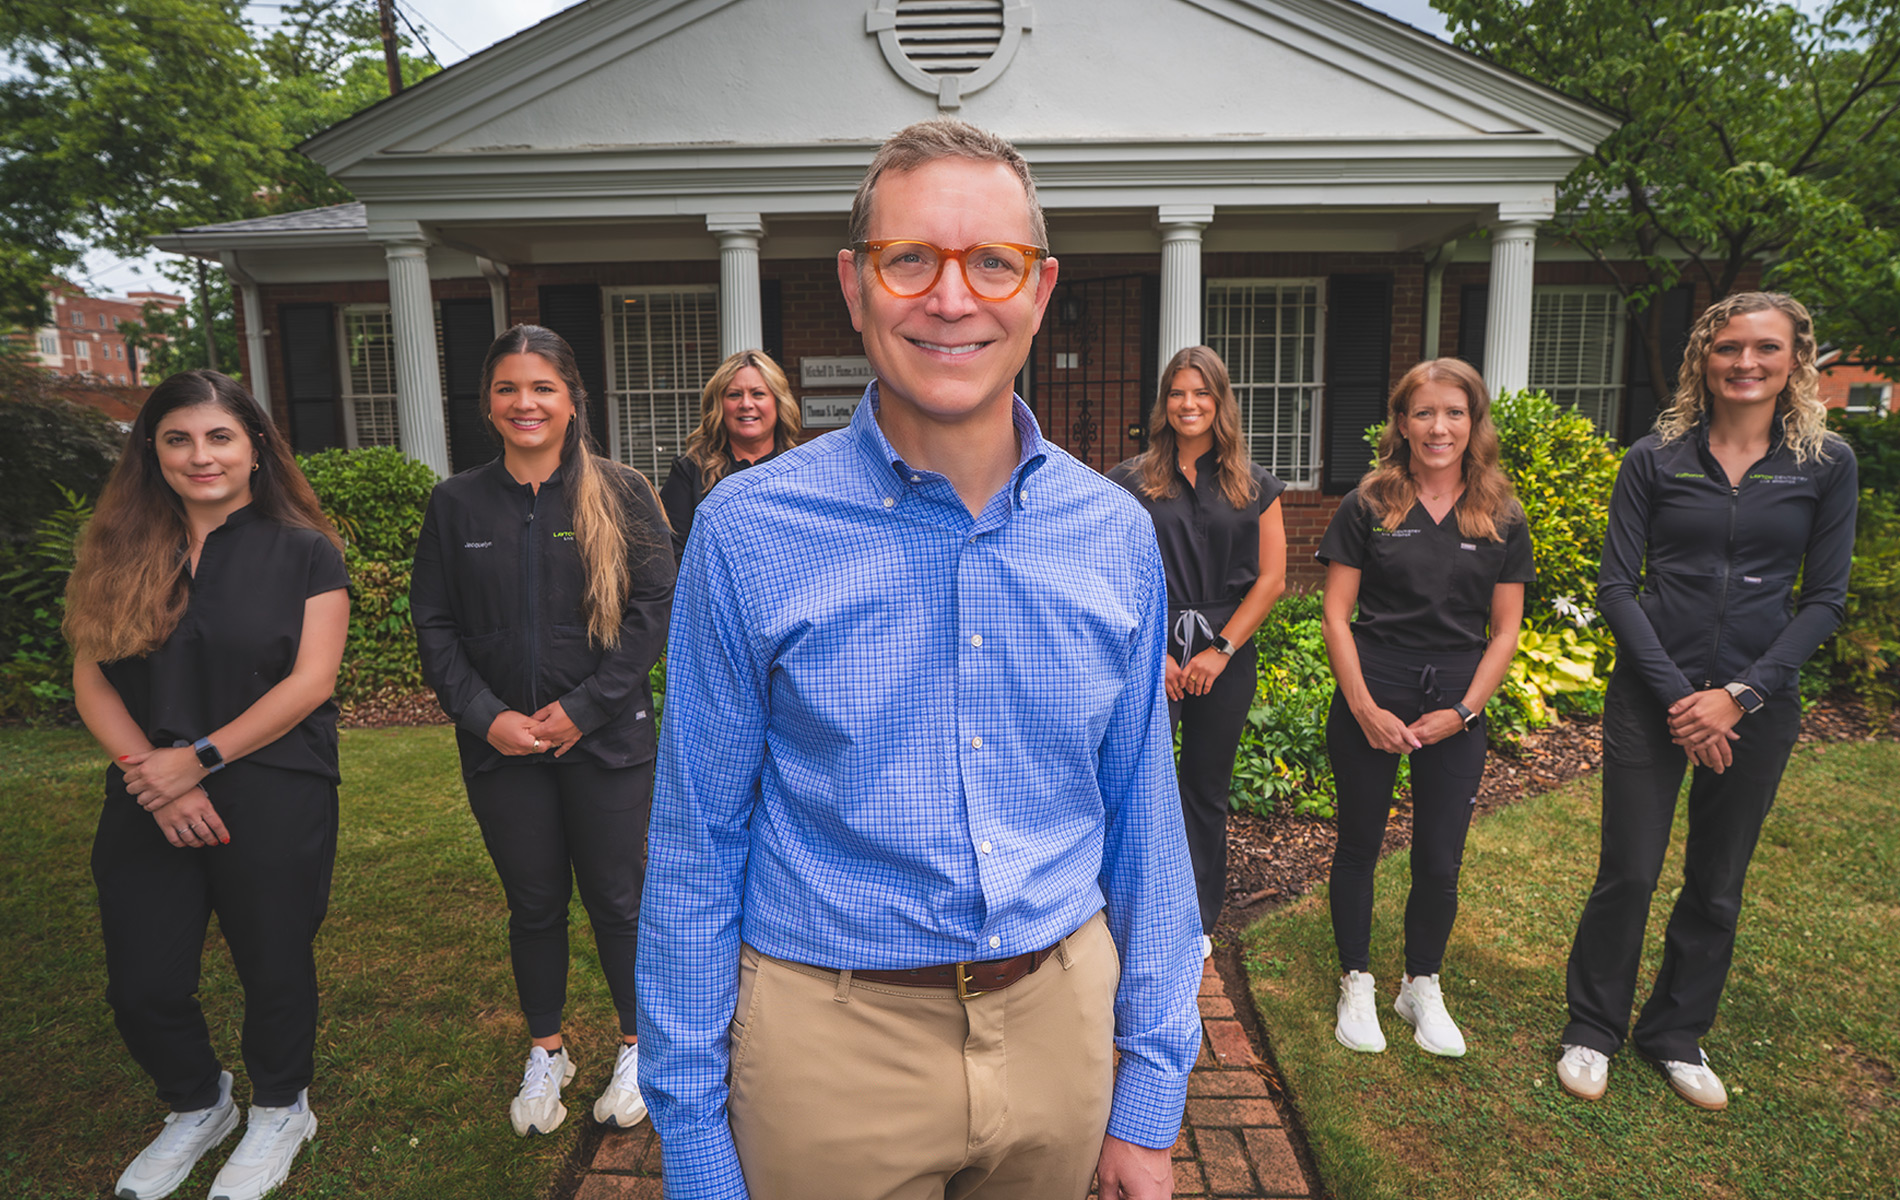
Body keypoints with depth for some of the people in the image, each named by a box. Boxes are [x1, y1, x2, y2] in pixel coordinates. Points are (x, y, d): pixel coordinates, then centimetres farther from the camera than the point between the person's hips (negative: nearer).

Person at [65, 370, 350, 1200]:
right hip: (147, 808, 4)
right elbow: (90, 679, 2)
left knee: (273, 967, 9)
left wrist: (199, 759, -15)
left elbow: (310, 681, -10)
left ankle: (280, 1112, 36)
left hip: (273, 799, -3)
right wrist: (149, 774, -12)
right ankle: (198, 1108, 38)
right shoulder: (118, 553, 6)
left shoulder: (303, 552, -3)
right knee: (142, 986, 9)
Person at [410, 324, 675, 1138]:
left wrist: (586, 706, -13)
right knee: (533, 902, 14)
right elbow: (433, 623, 6)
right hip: (501, 745, 2)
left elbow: (656, 606, -6)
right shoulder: (457, 504, 5)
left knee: (615, 897, 8)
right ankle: (545, 1054, 35)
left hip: (606, 740, -2)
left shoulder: (620, 492, -3)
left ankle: (637, 1048, 30)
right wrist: (484, 715, -7)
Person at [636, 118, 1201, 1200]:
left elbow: (1143, 817, 3)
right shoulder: (749, 534, -11)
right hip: (832, 1041, -2)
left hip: (1062, 1024, 3)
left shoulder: (1116, 535, -3)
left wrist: (1151, 1097, 4)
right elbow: (698, 850, -6)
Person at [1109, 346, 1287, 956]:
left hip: (1226, 656, 2)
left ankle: (1196, 919, 27)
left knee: (1207, 791, 11)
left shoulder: (1255, 486, 7)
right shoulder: (1131, 482, 3)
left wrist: (1221, 649, -5)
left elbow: (1271, 578, 3)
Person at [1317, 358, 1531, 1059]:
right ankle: (1356, 985, 27)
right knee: (1359, 845, 9)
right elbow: (1335, 613, -3)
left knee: (1440, 862, 6)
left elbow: (1506, 629, 5)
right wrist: (1364, 706, -10)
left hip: (1458, 702, 2)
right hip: (1370, 696, -1)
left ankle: (1422, 988, 29)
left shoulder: (1502, 518, 4)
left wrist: (1464, 710, -5)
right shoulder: (1369, 505, -2)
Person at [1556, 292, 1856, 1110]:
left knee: (1717, 887, 12)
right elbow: (1616, 587, -4)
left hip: (1758, 703, 2)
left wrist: (1739, 695, -11)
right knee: (1628, 875, 2)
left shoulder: (1826, 464, 1)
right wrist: (1676, 695, -12)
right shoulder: (1656, 458, -2)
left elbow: (1824, 599, 0)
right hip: (1650, 696, -1)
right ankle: (1592, 1031, 22)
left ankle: (1677, 1034, 32)